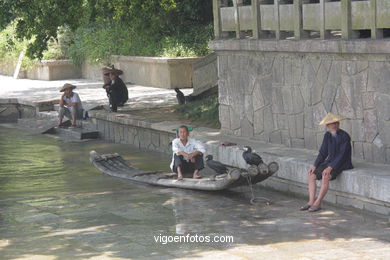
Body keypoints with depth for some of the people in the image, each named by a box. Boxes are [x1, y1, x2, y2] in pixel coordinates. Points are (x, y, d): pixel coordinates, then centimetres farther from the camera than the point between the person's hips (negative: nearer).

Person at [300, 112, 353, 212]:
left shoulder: (344, 136, -17)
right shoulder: (327, 136, 4)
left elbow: (342, 155, -22)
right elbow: (323, 153, 8)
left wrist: (330, 168, -28)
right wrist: (315, 166, -5)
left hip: (342, 164, -8)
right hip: (330, 162, 8)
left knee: (325, 176, -33)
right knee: (311, 175, -11)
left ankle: (318, 203, -24)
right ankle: (311, 201, -16)